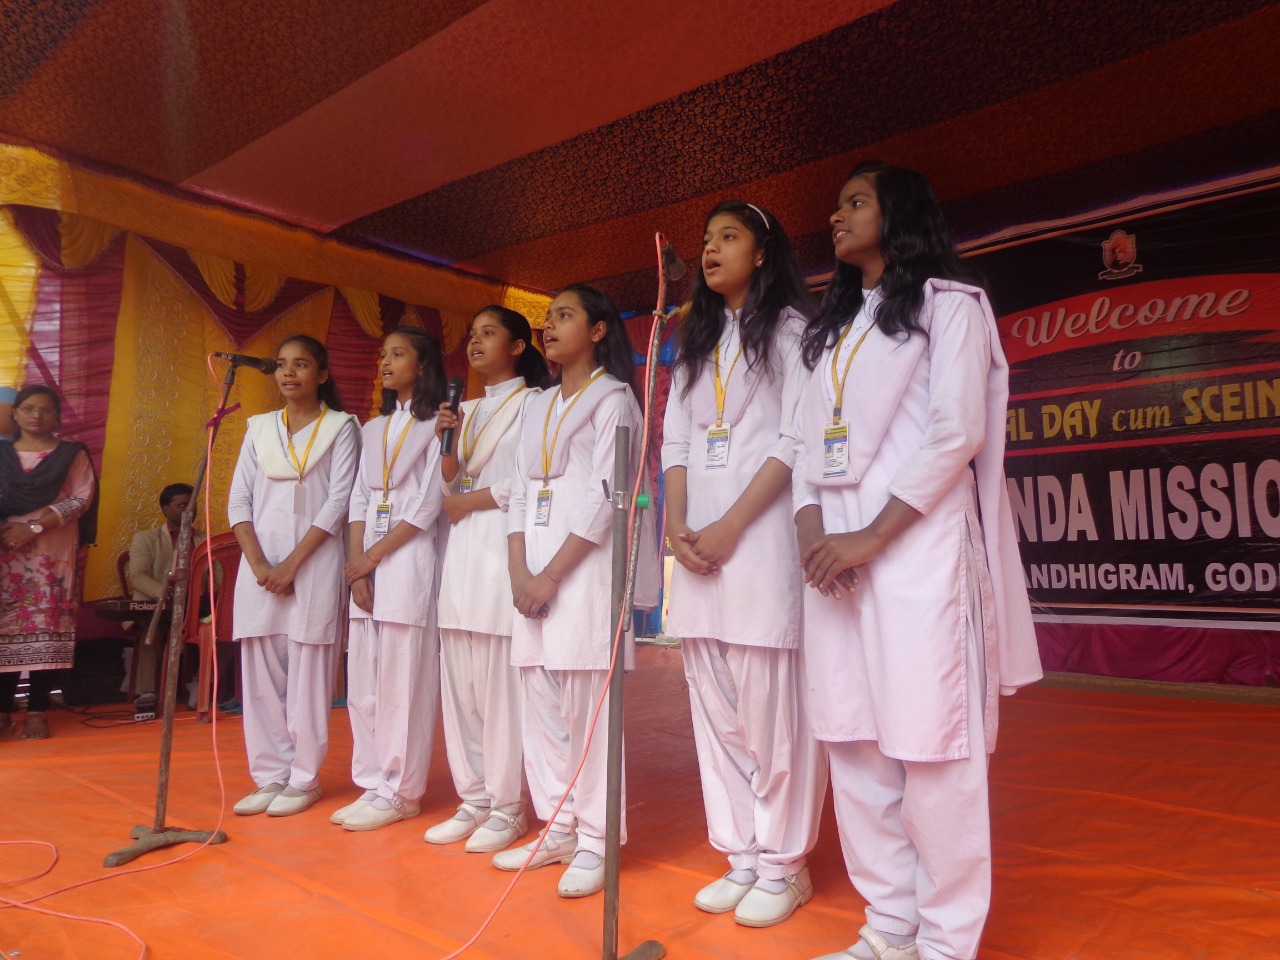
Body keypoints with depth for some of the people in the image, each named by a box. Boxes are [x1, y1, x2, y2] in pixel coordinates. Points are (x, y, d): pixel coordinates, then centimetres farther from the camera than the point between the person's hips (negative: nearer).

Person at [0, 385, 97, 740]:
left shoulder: (72, 454, 7)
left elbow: (81, 499, -4)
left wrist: (35, 527, -13)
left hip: (53, 551, -2)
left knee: (46, 626, -5)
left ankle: (37, 711, 0)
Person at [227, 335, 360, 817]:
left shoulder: (340, 428, 2)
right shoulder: (260, 428, 14)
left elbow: (338, 502, -6)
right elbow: (238, 500, 8)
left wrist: (291, 564, -11)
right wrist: (260, 565, -6)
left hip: (314, 563, -4)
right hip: (259, 564, 4)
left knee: (308, 676, -1)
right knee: (260, 674, 6)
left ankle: (304, 779, 10)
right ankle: (270, 776, 17)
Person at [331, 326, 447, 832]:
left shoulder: (437, 425, 0)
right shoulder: (373, 429, 19)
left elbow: (427, 506, -7)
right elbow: (359, 500, 12)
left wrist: (373, 557, -9)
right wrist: (356, 566, -1)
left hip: (409, 558, -6)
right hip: (365, 562, 7)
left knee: (401, 682, -4)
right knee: (363, 682, 7)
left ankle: (400, 792, 7)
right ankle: (373, 785, 17)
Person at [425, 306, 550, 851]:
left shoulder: (534, 403, 1)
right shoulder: (468, 409, 22)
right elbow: (449, 484, 17)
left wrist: (468, 500, -2)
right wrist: (447, 439, 0)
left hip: (506, 546, -7)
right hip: (462, 548, 7)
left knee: (500, 679, -8)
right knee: (459, 679, 6)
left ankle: (506, 807, 3)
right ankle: (473, 800, 15)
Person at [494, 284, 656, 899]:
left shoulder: (613, 398, 0)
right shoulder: (537, 407, 20)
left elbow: (604, 497, -10)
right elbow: (521, 494, 14)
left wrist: (552, 575, -13)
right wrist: (519, 572, -1)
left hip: (585, 562, -6)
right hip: (533, 564, 7)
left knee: (586, 702, -6)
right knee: (540, 700, 7)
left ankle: (594, 842, 5)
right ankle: (557, 829, 19)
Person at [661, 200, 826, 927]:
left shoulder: (788, 328, 4)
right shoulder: (695, 342, 21)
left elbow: (796, 440, -7)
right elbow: (676, 443, 15)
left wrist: (730, 527, -14)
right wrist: (676, 524, -1)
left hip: (761, 531, -6)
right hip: (697, 540, 6)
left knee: (770, 704, -4)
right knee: (714, 704, 7)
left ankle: (783, 864, 11)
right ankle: (741, 857, 18)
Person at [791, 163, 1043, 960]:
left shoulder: (948, 304, 5)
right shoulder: (834, 325, 24)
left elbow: (956, 434, -8)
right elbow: (809, 438, 15)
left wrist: (870, 538, -14)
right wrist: (811, 528, -2)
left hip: (916, 546, -6)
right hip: (837, 554, 6)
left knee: (930, 747, -4)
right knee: (853, 743, 5)